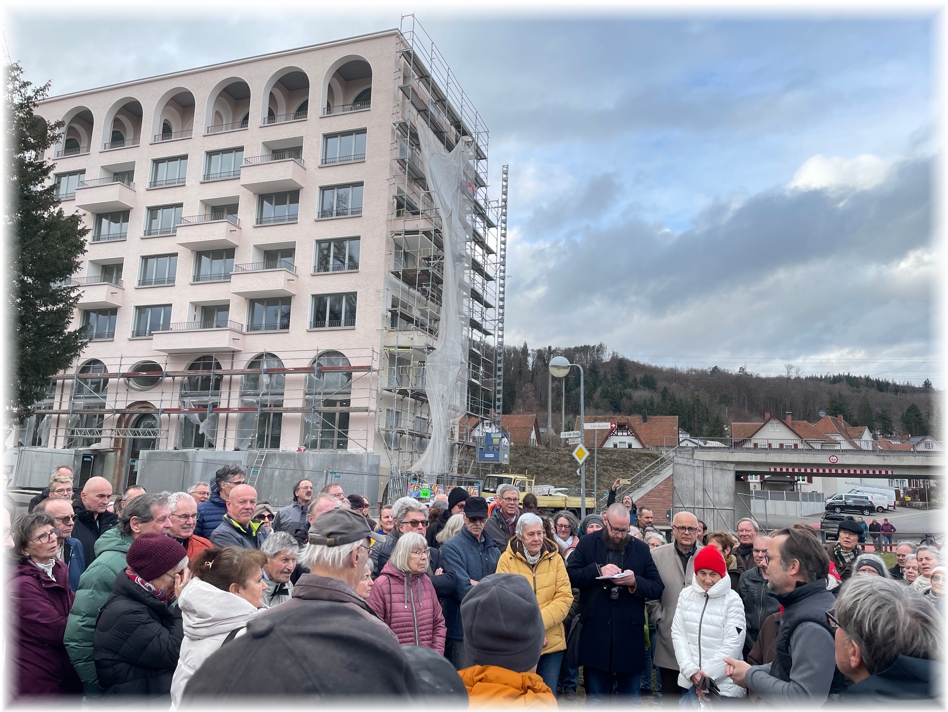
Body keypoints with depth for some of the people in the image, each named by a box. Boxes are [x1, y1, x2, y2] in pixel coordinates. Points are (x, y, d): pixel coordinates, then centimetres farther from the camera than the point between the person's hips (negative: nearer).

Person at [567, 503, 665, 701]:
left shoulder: (641, 549, 6)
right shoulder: (587, 544, 3)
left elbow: (658, 588, 2)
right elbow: (570, 575, -6)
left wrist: (635, 582, -17)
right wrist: (598, 570, -20)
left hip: (630, 636, 1)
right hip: (596, 634, -1)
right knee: (596, 696, 13)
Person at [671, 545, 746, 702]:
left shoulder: (732, 600, -7)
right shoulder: (685, 594, 3)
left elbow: (732, 645, -11)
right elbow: (678, 634, 1)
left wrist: (705, 676, -11)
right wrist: (691, 671, -10)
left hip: (724, 685, -3)